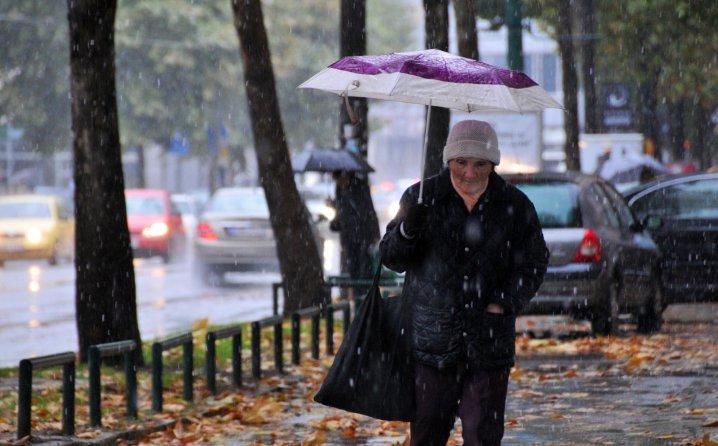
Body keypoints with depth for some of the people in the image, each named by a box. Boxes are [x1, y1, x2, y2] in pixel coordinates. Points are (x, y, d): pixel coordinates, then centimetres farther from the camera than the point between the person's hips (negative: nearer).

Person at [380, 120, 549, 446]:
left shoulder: (515, 206, 4)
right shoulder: (422, 198, 2)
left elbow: (533, 263, 8)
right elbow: (390, 258, 3)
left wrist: (502, 305, -7)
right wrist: (407, 231, -20)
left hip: (489, 343, 0)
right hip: (431, 339, 0)